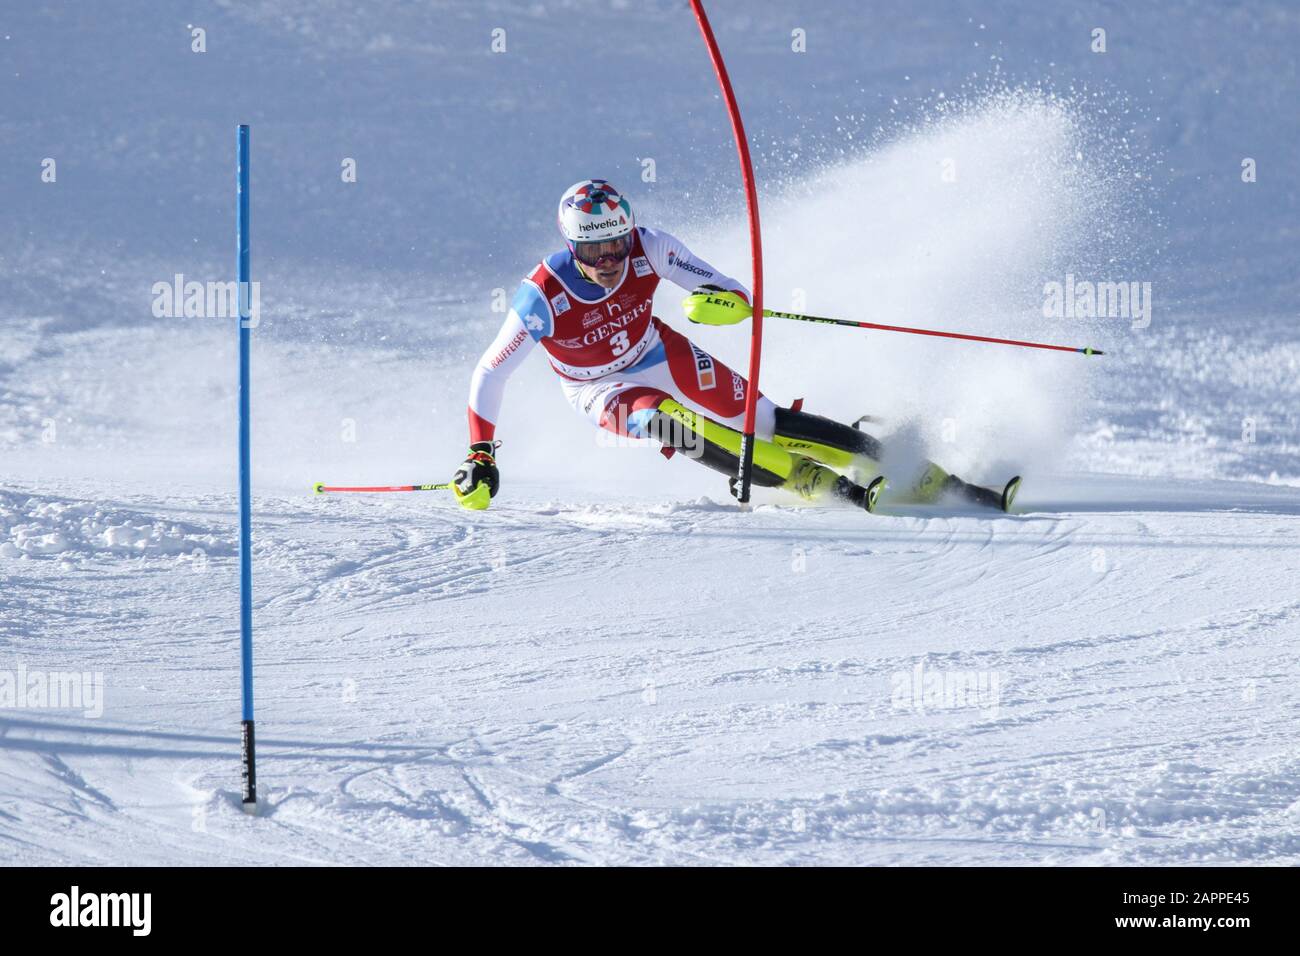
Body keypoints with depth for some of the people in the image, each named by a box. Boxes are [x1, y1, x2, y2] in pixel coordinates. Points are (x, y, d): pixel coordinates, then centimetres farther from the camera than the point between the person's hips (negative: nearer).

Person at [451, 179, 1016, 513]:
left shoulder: (648, 249, -25)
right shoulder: (543, 296, -31)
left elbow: (741, 297, -20)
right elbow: (488, 376, -22)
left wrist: (723, 303, -44)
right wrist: (480, 457, -26)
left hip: (663, 357, 2)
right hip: (604, 391, -2)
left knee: (765, 422, -10)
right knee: (667, 422, -33)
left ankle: (923, 477, -7)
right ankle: (816, 483, -31)